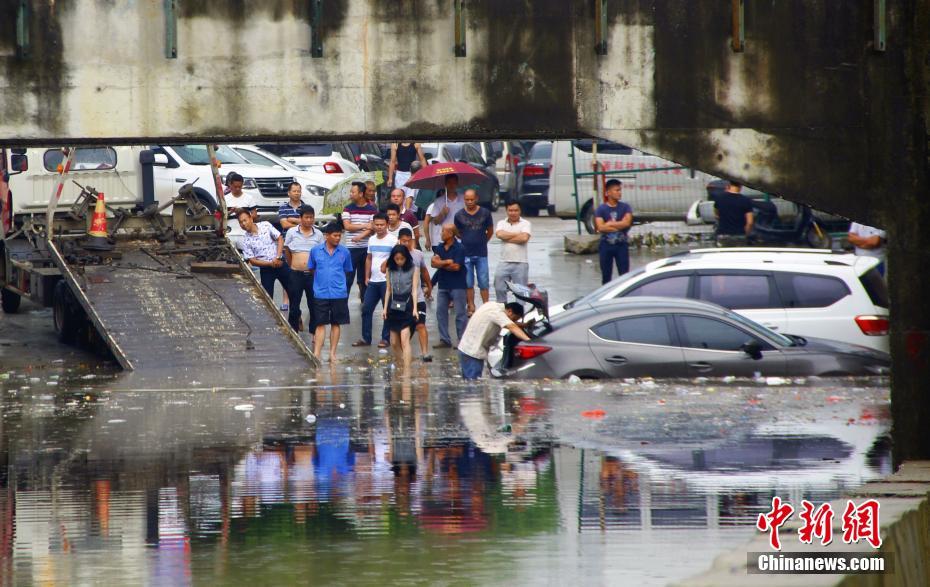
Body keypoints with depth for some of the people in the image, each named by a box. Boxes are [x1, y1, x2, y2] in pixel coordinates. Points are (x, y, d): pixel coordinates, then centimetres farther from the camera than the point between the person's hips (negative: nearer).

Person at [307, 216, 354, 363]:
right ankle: (316, 354, -3)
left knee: (336, 324, 8)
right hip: (320, 294, -1)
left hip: (339, 294, 1)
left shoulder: (344, 252, 2)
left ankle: (332, 353, 15)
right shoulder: (315, 251, 1)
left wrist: (338, 282, 9)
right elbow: (311, 269, 12)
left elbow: (347, 271, 13)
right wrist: (321, 279, 10)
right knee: (320, 324, -1)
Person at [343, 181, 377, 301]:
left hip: (366, 247, 0)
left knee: (365, 277, 9)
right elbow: (347, 226, -7)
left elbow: (372, 228, -7)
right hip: (351, 248, 0)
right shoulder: (347, 209, 4)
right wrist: (364, 226, -10)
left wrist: (361, 236, -22)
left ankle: (365, 302, 18)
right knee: (347, 278, -4)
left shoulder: (372, 210, 2)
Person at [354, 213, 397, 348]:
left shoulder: (392, 240, -7)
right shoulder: (372, 240, 12)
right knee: (366, 309, 6)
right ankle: (366, 338, 13)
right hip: (373, 281, 6)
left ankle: (386, 338, 8)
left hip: (387, 281, -6)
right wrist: (367, 277, 15)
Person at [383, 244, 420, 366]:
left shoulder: (413, 269, -3)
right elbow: (388, 290, 13)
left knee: (404, 340, -14)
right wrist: (385, 308, 10)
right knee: (394, 343, 7)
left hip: (407, 306, -5)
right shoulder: (390, 270, 7)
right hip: (394, 306, 5)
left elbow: (414, 290, -5)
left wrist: (414, 309, -12)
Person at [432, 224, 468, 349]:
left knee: (460, 314, -4)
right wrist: (447, 262, -17)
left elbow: (456, 267, -17)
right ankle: (444, 340, 14)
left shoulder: (459, 248, -11)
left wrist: (440, 263, -6)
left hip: (457, 286, -7)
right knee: (441, 312, 7)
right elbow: (434, 262, -2)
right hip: (443, 285, 7)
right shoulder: (440, 248, 8)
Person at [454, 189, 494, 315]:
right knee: (468, 283, 4)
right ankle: (471, 307, 10)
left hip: (481, 254, -1)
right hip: (466, 254, 1)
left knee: (484, 283, 0)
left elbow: (490, 231, 12)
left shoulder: (485, 213, -1)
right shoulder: (459, 215, 0)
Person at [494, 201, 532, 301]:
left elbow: (524, 238, -16)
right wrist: (517, 234, -9)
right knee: (500, 289, 4)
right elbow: (499, 234, -11)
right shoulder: (501, 223, 9)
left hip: (520, 263, -3)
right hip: (504, 263, 3)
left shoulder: (525, 224, 1)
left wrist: (507, 238, -9)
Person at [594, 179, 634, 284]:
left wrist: (609, 224, -10)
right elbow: (600, 227, -14)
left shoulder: (625, 207, 1)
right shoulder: (601, 209, -3)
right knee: (606, 276, 9)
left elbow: (627, 223, -14)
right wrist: (619, 226, -13)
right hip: (606, 245, 0)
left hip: (621, 245, 0)